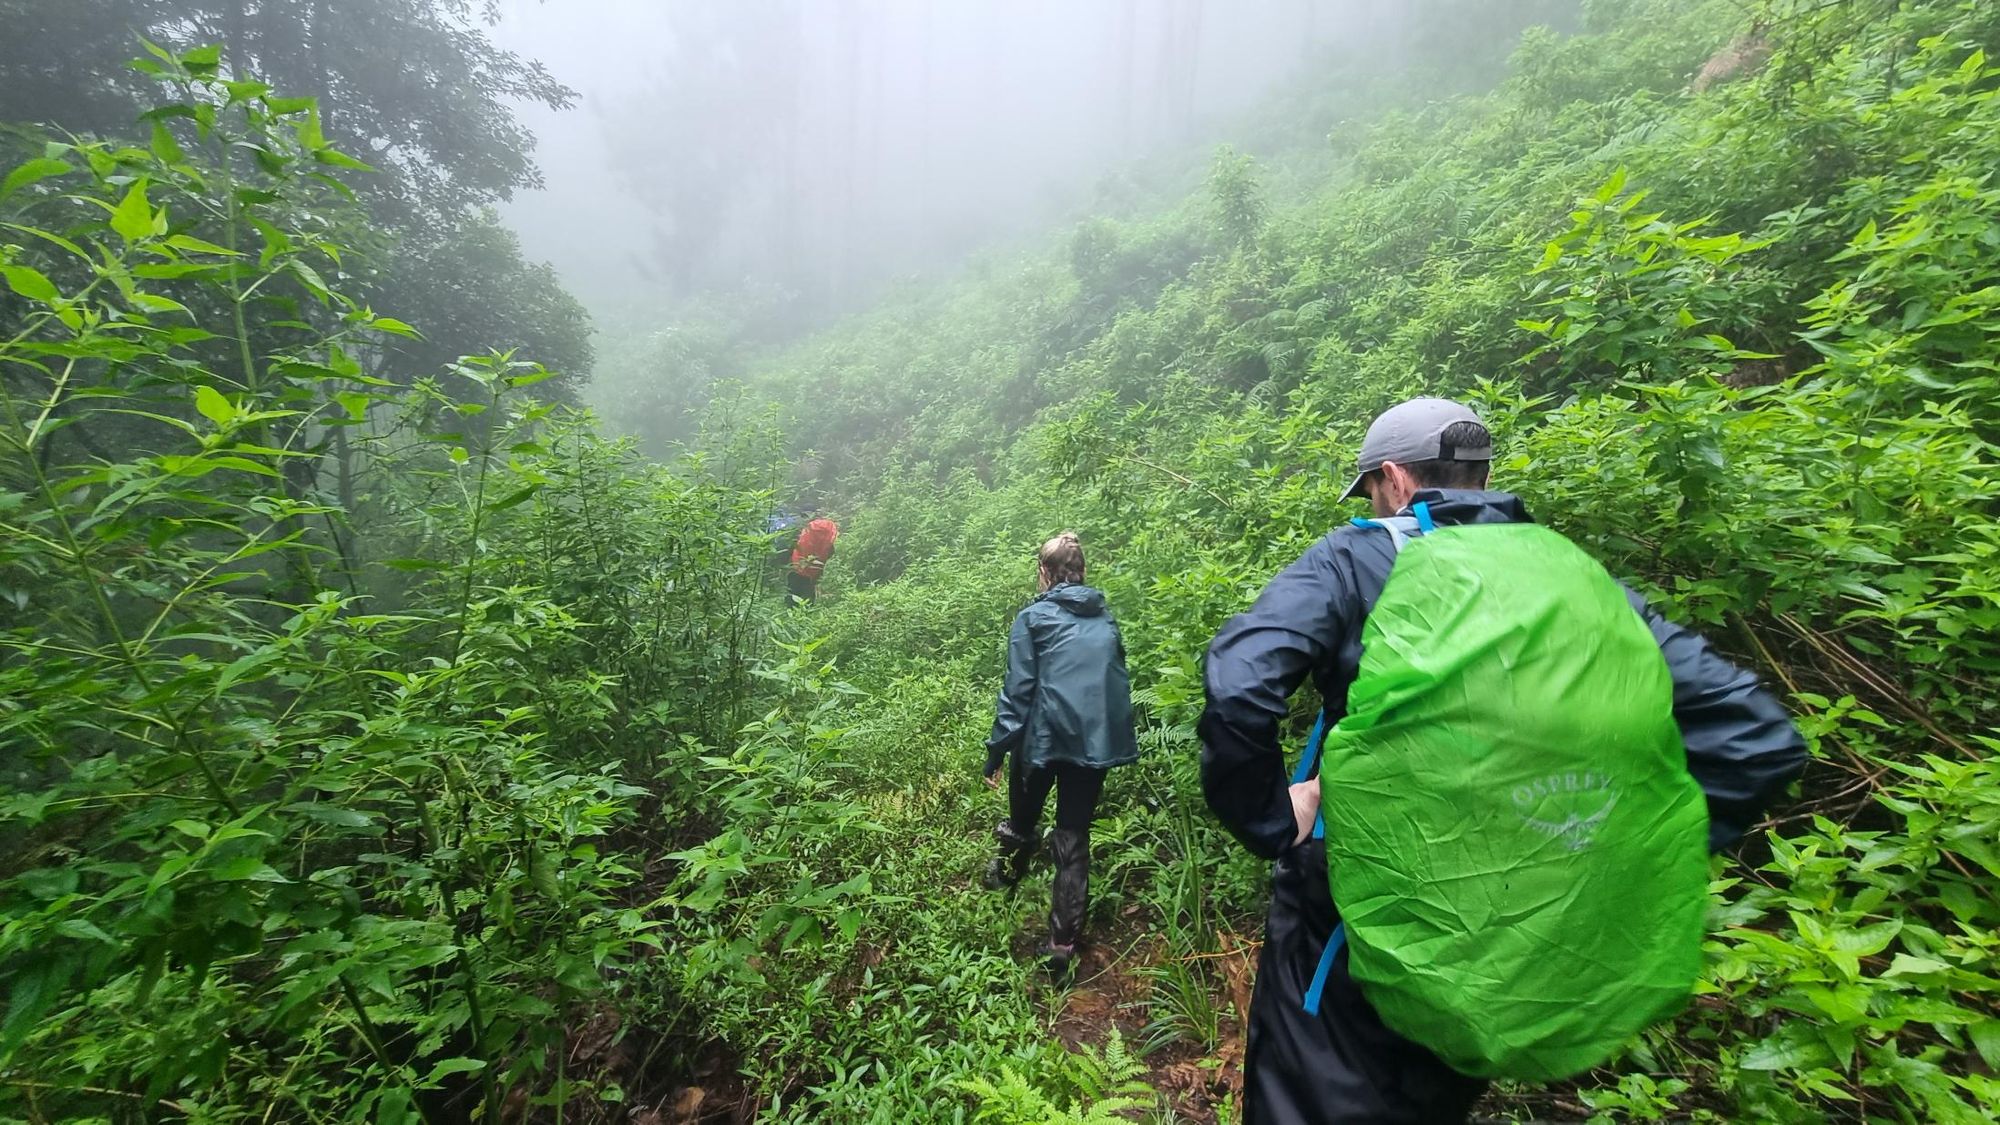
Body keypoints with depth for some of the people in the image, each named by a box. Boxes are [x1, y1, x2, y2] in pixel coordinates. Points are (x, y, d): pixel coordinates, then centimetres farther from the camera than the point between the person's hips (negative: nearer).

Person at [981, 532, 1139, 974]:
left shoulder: (1033, 618, -5)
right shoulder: (1105, 619, 10)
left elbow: (1018, 689, -10)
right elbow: (1117, 678, 16)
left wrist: (996, 750, -5)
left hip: (1046, 737, -3)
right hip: (1099, 739, 3)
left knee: (1024, 816, 24)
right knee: (1074, 834, 13)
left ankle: (1008, 874, 51)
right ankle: (1063, 941, 14)